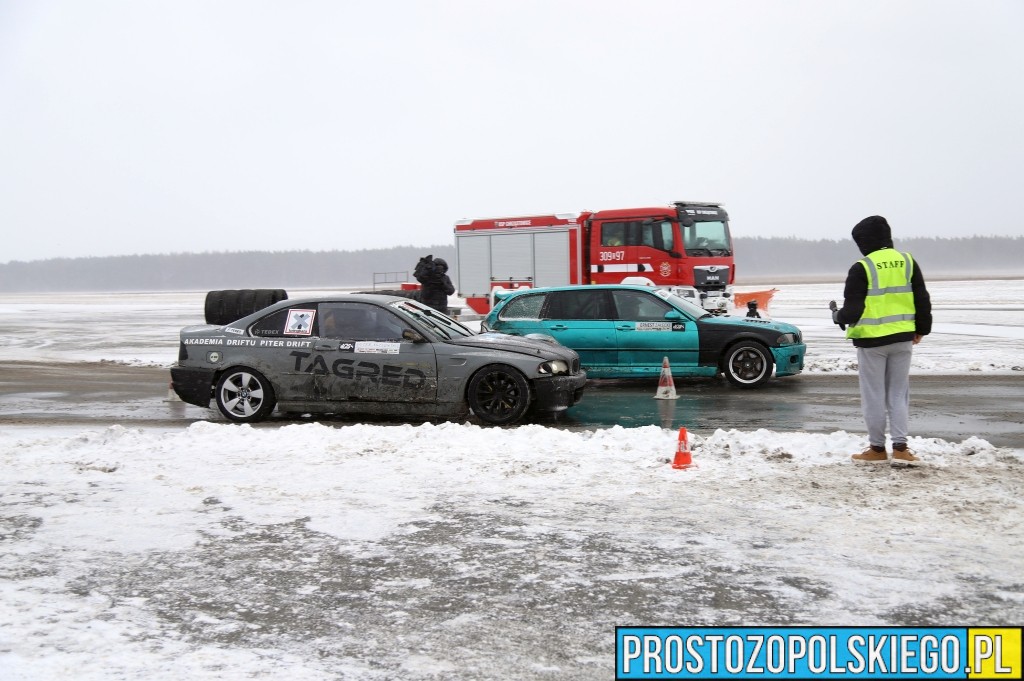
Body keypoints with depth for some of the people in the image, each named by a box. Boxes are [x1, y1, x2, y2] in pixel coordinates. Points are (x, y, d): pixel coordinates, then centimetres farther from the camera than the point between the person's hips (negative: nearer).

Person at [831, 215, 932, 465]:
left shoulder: (862, 268, -13)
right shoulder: (907, 261, 2)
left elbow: (852, 309, -13)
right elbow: (923, 300, 7)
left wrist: (838, 316, 9)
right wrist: (922, 329, 20)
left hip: (871, 339, -5)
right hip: (902, 337, 5)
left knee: (874, 395, 6)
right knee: (899, 393, 11)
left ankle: (877, 448, 12)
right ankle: (900, 447, 4)